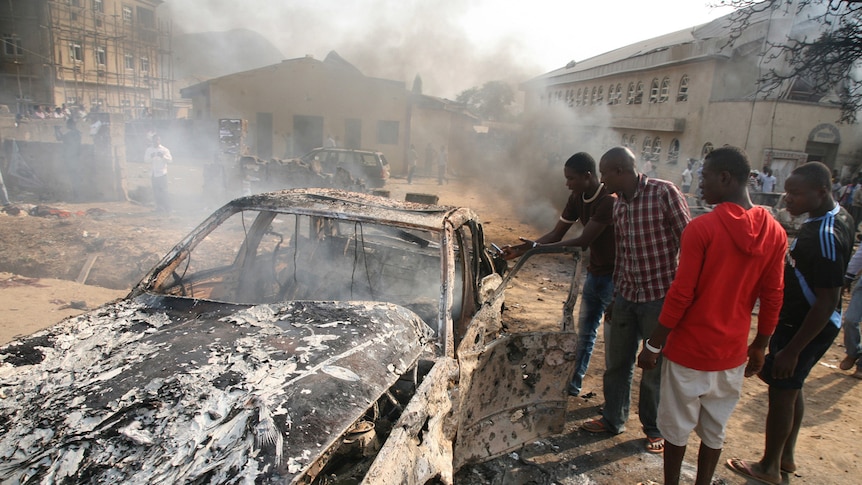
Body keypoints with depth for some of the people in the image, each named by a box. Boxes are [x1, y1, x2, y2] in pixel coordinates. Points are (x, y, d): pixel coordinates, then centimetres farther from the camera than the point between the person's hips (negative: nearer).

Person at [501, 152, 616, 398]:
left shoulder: (609, 200, -24)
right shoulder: (577, 198, 1)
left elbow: (584, 241, -27)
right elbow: (556, 234, 3)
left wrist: (538, 248, -27)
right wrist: (520, 249, -8)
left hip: (614, 276, -8)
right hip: (594, 273, 8)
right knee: (584, 331, 17)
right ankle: (573, 384, 30)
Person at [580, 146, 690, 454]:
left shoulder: (664, 193, -14)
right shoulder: (619, 204, 7)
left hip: (660, 297, -6)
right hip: (626, 296, 7)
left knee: (656, 368, 8)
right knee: (617, 362, 16)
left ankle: (656, 429, 29)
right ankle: (613, 419, 34)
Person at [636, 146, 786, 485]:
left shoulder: (701, 228, -19)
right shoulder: (775, 233, -1)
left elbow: (681, 294, -18)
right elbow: (772, 298, 4)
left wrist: (653, 345, -9)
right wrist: (760, 346, 17)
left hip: (689, 350, -5)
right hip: (732, 352, 5)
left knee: (678, 426, 12)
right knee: (716, 429, 19)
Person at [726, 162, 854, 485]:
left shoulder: (826, 237, -28)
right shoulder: (836, 216, 3)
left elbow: (828, 302, -27)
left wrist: (792, 350, -23)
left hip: (807, 327, -10)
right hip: (797, 320, 10)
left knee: (781, 391, 5)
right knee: (792, 388, 22)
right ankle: (787, 456, 39)